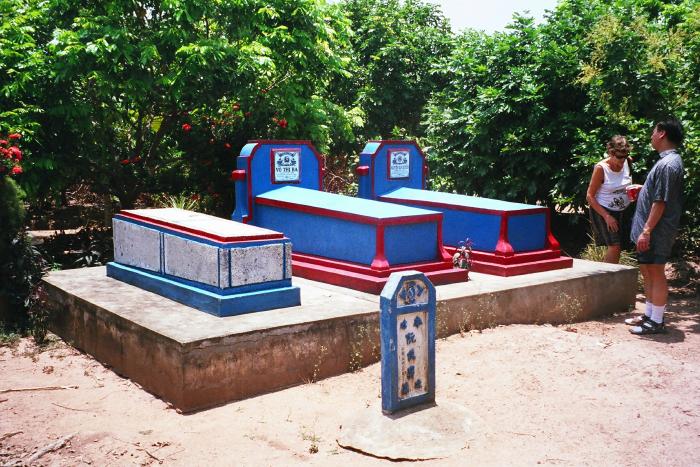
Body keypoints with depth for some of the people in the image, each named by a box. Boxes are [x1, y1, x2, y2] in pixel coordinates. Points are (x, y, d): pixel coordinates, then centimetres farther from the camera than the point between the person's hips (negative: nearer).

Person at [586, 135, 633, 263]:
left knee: (614, 247, 6)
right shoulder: (601, 168, -17)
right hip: (603, 210, -5)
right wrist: (607, 216, -20)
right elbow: (590, 196, -15)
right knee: (614, 246, -16)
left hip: (622, 211, 6)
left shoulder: (627, 162, -2)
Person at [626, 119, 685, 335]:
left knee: (656, 273, -2)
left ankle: (656, 321, 6)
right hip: (652, 230, 10)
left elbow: (660, 202, -23)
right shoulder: (668, 160, 13)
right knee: (647, 271, 17)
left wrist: (647, 231, -23)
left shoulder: (667, 164, -20)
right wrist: (640, 189, 29)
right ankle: (649, 315, 27)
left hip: (657, 231, -10)